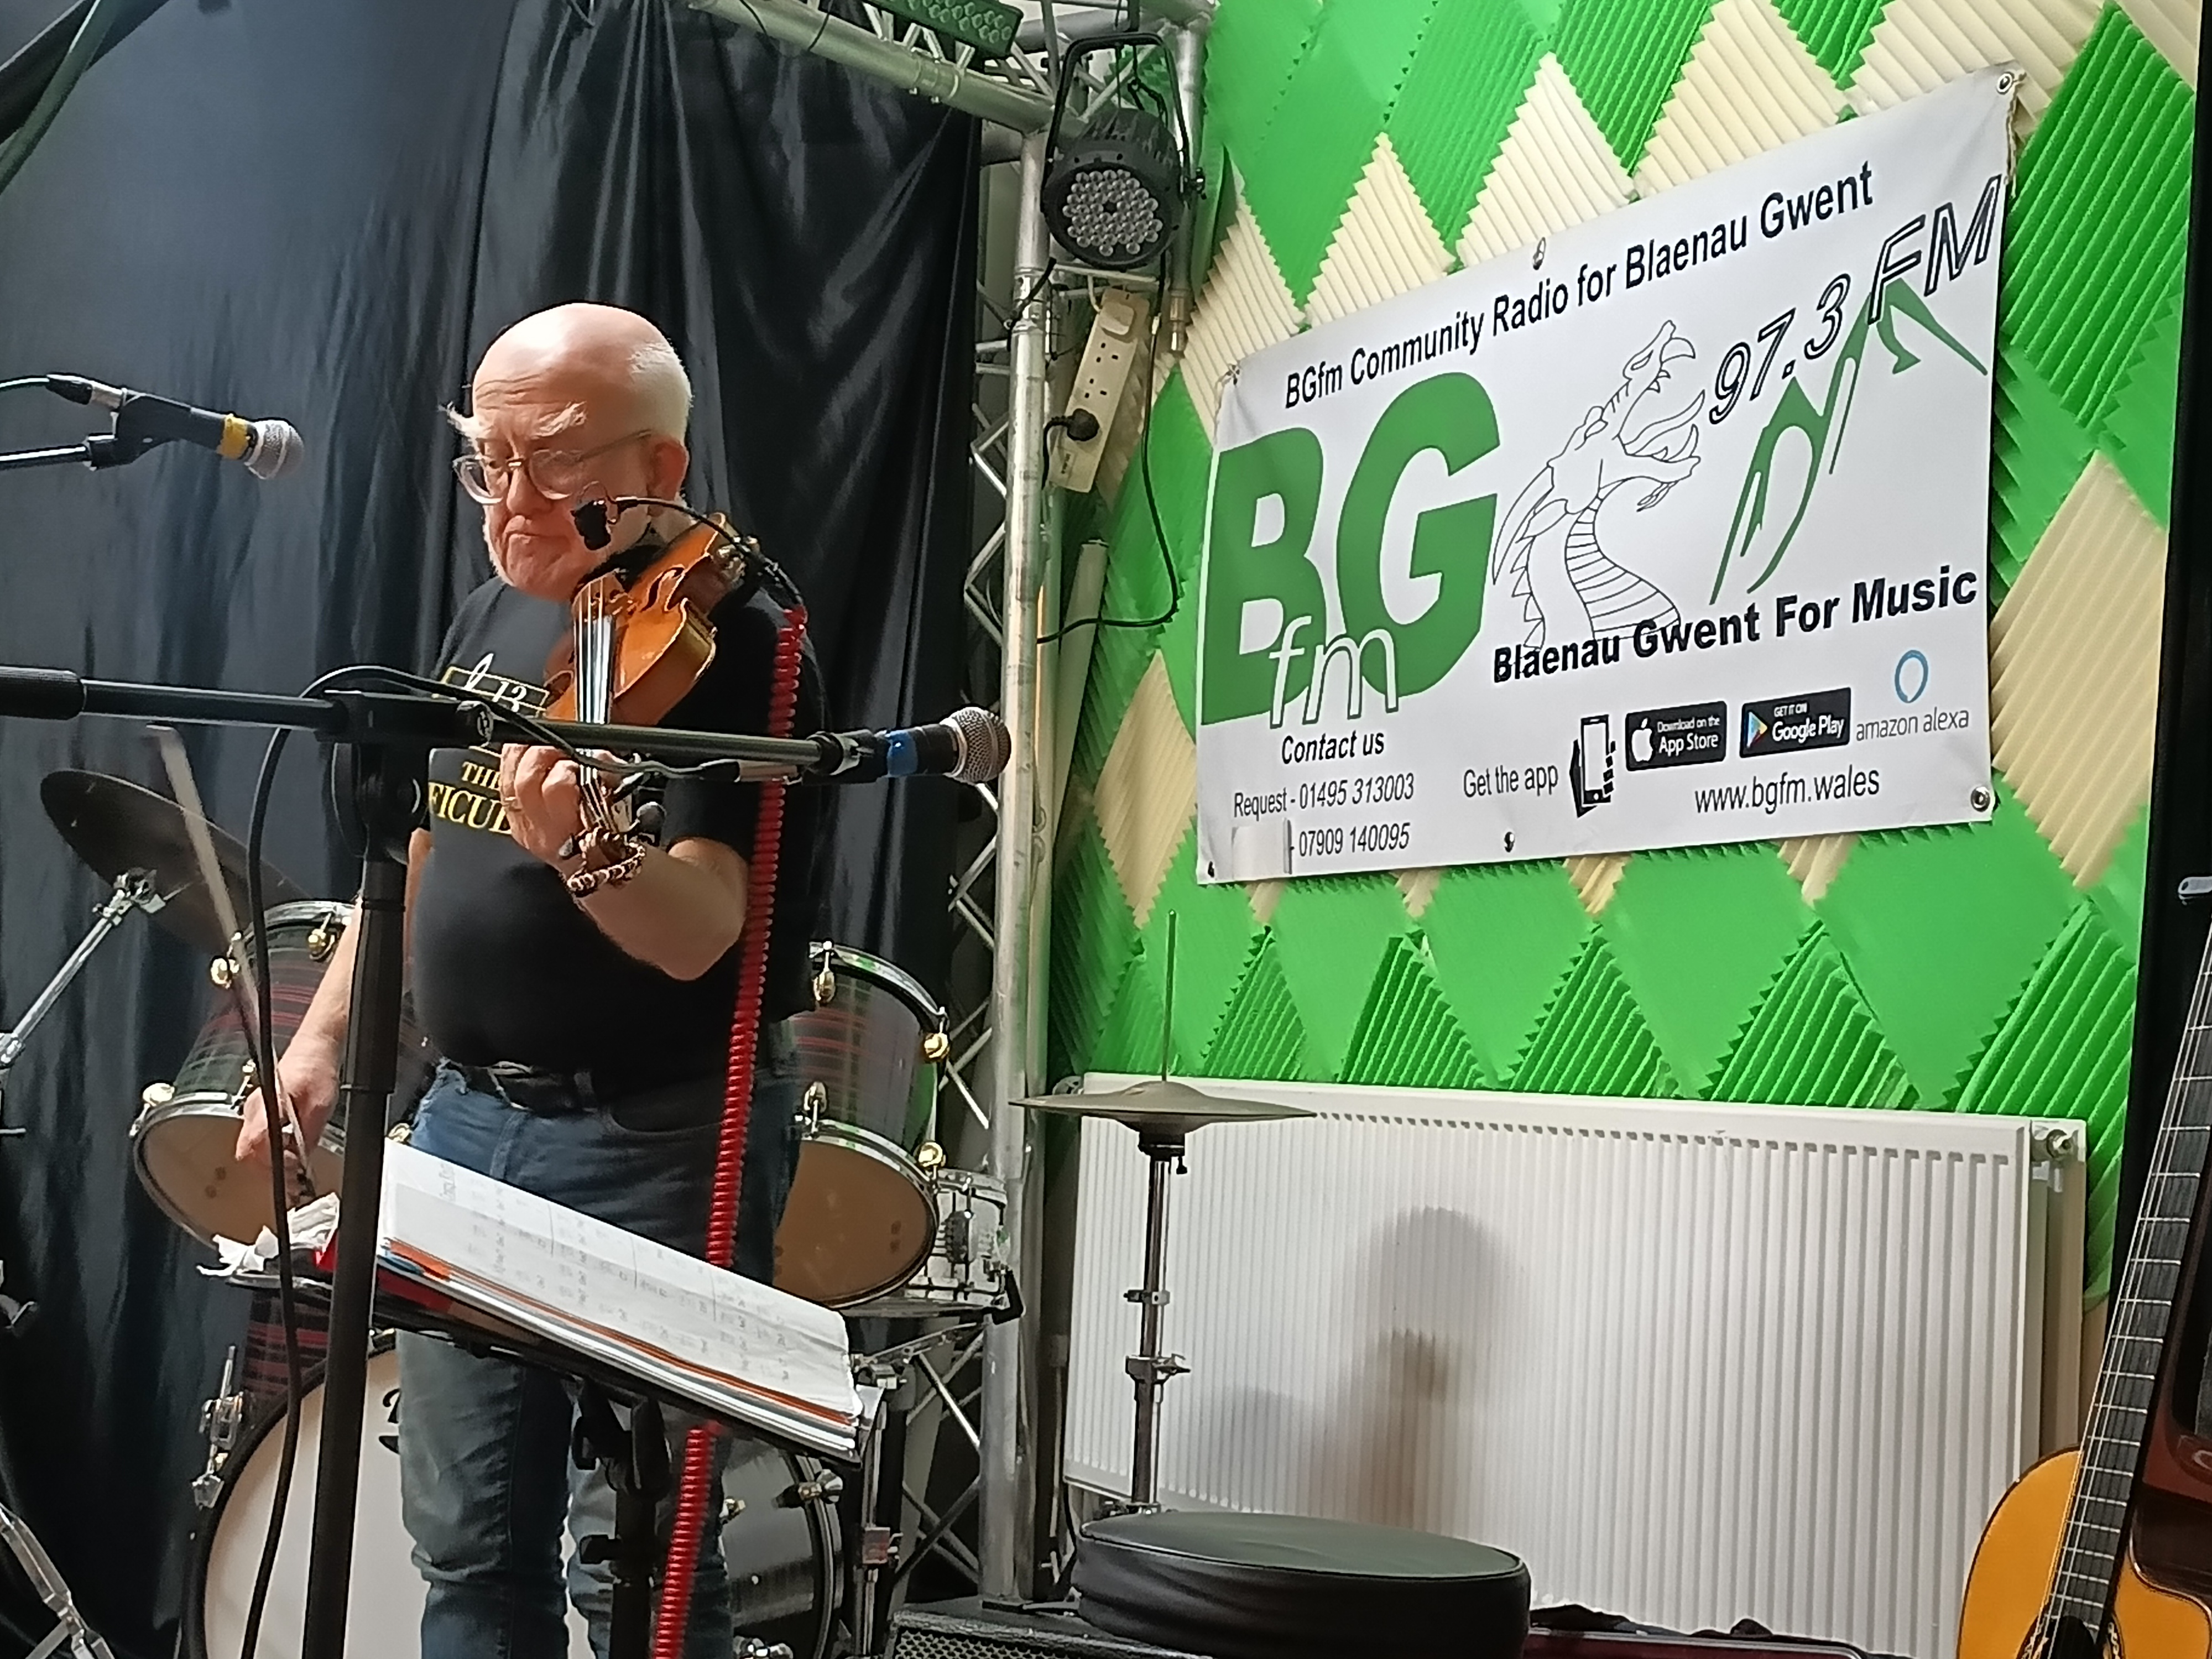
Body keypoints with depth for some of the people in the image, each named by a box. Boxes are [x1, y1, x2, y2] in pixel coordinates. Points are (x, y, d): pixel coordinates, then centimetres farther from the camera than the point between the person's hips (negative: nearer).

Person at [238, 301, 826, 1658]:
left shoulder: (731, 645, -15)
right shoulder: (491, 618, 9)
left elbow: (695, 933, -26)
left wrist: (579, 849, -45)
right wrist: (323, 1037, 14)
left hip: (656, 1147, -7)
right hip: (469, 1120, 8)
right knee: (472, 1550, 16)